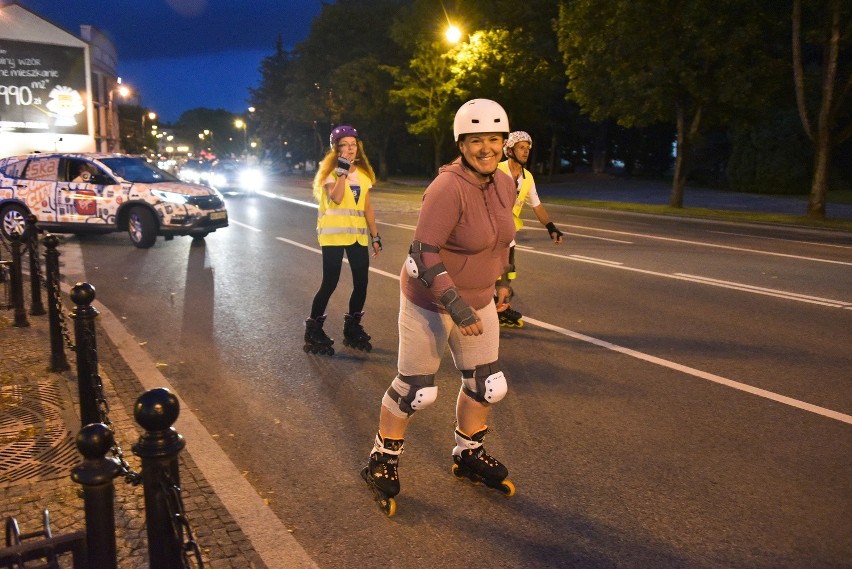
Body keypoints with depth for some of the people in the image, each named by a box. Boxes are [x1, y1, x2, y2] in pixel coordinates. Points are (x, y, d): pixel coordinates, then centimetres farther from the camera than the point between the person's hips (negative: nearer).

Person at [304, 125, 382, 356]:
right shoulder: (330, 171, -3)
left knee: (361, 283, 4)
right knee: (330, 283, -6)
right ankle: (313, 332, 8)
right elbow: (336, 198, -22)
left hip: (357, 235, 6)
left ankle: (352, 329, 22)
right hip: (334, 234, -5)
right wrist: (343, 171, -20)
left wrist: (375, 236, 11)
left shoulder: (363, 173, 13)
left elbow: (367, 207, 15)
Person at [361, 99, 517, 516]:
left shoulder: (504, 185, 0)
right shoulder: (448, 188, -25)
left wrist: (502, 279, 21)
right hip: (430, 302, -7)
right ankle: (383, 459, 29)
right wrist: (457, 308, -28)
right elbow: (423, 256, -26)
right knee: (415, 392, 3)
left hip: (478, 302, 8)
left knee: (488, 386, 13)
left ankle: (468, 455, 38)